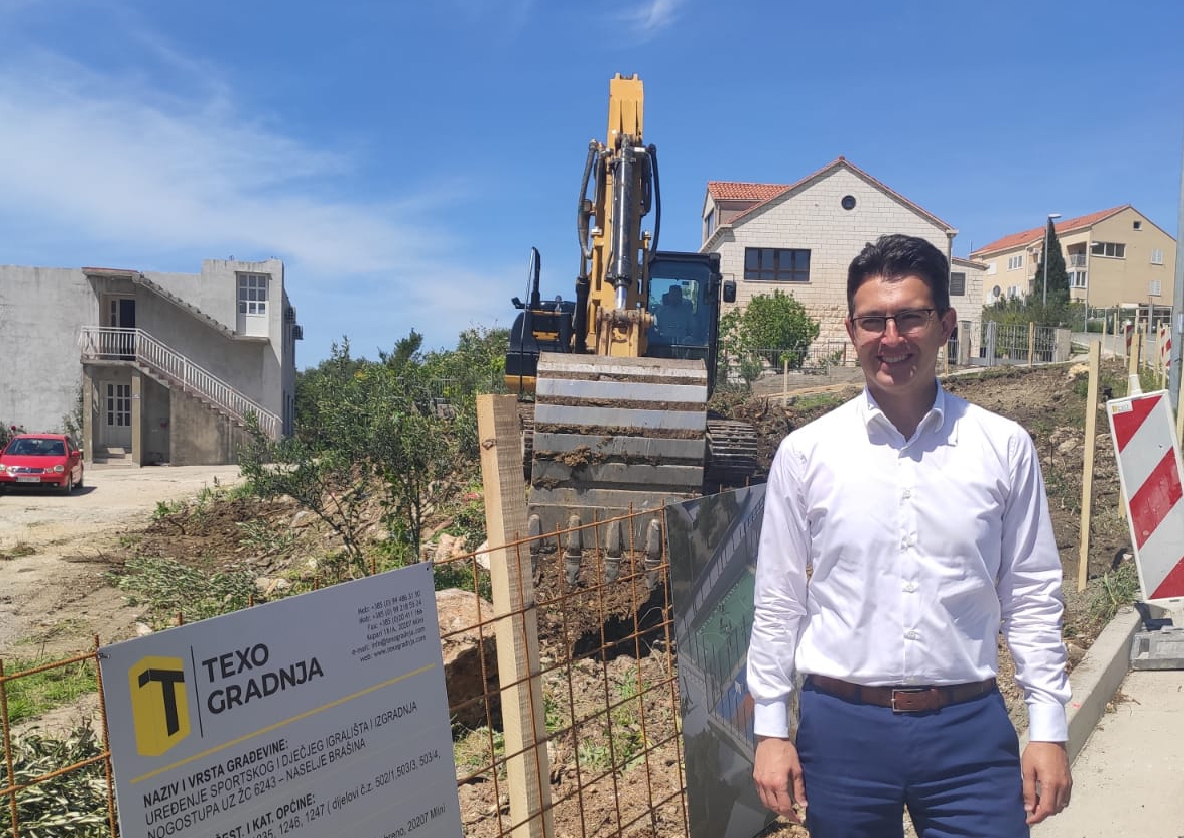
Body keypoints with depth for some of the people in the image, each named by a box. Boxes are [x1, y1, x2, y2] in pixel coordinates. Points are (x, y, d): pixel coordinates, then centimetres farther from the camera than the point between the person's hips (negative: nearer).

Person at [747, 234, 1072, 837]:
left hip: (969, 727, 0)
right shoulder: (803, 454, -4)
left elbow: (1032, 597, 4)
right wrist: (770, 729, 2)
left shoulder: (1004, 448, -2)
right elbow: (778, 602, 1)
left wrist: (1048, 728, 3)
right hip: (840, 725, 0)